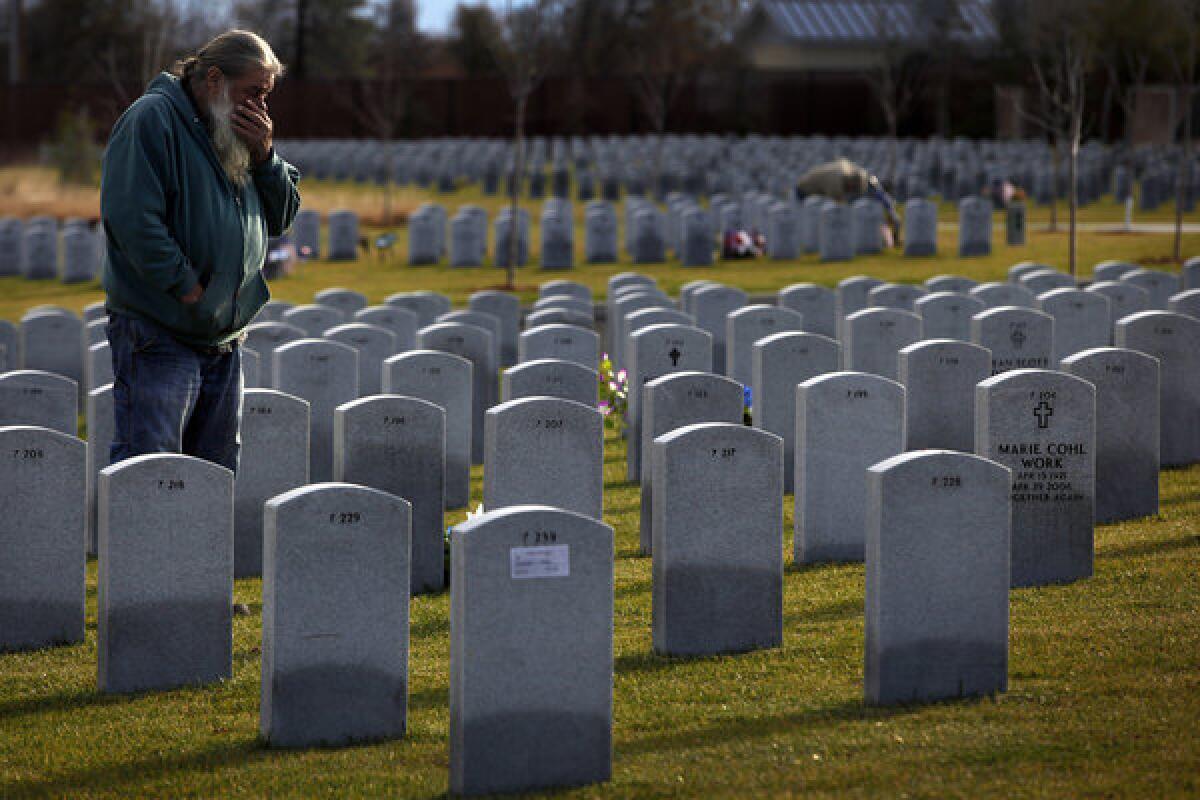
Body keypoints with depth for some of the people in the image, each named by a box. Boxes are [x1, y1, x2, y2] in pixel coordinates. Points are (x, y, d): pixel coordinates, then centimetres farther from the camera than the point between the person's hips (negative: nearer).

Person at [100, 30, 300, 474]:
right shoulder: (152, 118, -10)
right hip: (159, 333, -8)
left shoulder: (243, 131, 16)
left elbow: (280, 218, 17)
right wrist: (188, 288, -18)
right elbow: (132, 218, -20)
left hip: (224, 339, 8)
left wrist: (263, 155, 0)